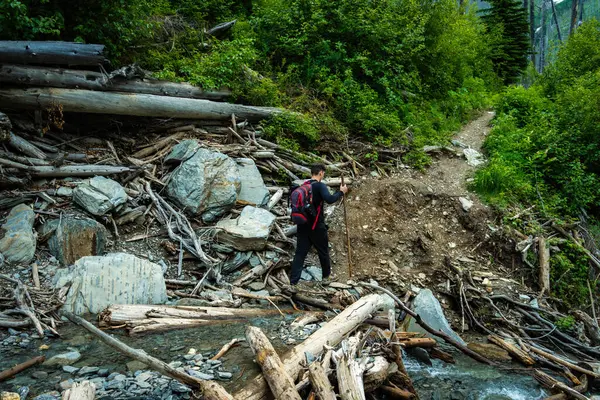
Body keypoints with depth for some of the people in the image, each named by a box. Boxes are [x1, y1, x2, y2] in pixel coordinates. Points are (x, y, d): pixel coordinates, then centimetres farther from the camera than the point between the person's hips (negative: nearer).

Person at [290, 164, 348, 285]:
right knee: (323, 251, 15)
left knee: (300, 253, 5)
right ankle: (327, 275, 33)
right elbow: (329, 199, -28)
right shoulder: (320, 186, -13)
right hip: (316, 226, -6)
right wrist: (341, 192, -16)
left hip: (303, 225, 6)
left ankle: (293, 281, -1)